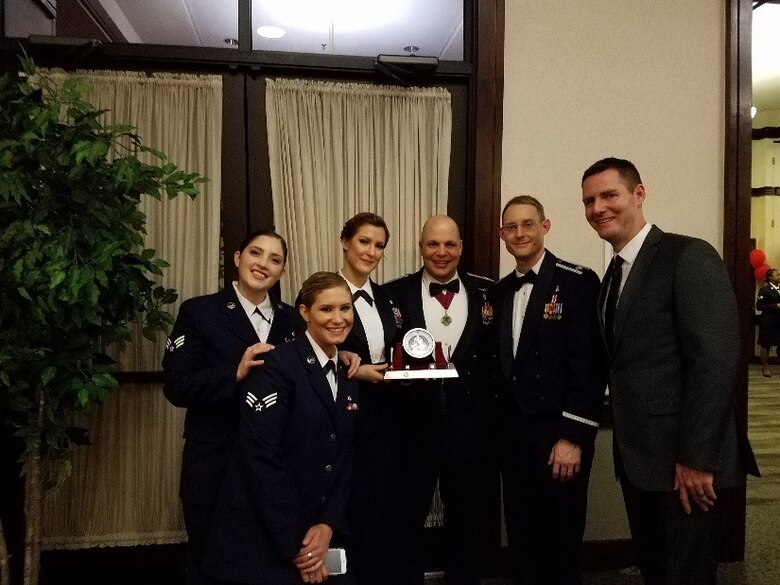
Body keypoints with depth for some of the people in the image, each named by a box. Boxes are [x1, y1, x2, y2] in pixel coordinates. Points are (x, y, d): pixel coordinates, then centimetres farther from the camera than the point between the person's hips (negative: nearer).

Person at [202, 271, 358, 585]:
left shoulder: (348, 382, 8)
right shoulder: (277, 366, -14)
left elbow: (343, 465, 8)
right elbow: (260, 458, -20)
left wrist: (328, 526, -6)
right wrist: (294, 546, -15)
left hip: (317, 536, 6)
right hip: (258, 540, -6)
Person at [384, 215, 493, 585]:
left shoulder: (486, 292, 2)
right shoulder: (395, 293, -2)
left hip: (468, 424, 1)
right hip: (413, 423, -1)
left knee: (465, 517, 19)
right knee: (408, 516, 15)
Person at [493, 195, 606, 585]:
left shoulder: (577, 281, -9)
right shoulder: (501, 290, 10)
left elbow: (589, 364, -14)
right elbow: (501, 362, 12)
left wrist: (573, 436, -17)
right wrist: (502, 419, 4)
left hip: (558, 433, -5)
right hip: (512, 432, 6)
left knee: (561, 538, 9)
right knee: (520, 535, 16)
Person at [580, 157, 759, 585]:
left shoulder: (689, 257, -14)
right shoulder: (614, 273, 11)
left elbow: (716, 361, -20)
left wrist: (698, 458, -21)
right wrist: (624, 446, 8)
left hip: (684, 460, -7)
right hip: (637, 456, 8)